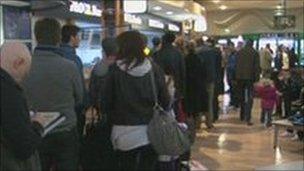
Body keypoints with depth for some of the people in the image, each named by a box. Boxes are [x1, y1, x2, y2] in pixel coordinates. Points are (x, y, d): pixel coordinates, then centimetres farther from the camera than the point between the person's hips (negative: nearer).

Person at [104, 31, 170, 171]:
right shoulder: (155, 69, -5)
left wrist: (114, 120, 13)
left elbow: (108, 102, -3)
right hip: (151, 132, 2)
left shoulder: (115, 70, -9)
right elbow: (165, 101, -1)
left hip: (125, 133, -1)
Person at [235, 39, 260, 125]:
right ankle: (248, 118, -13)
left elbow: (236, 65, 10)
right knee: (249, 98, -3)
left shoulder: (239, 52, 6)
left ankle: (242, 115, 26)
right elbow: (257, 67, -6)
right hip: (249, 77, -4)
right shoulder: (254, 53, -4)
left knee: (242, 97, 17)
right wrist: (257, 78, -1)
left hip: (240, 77, 4)